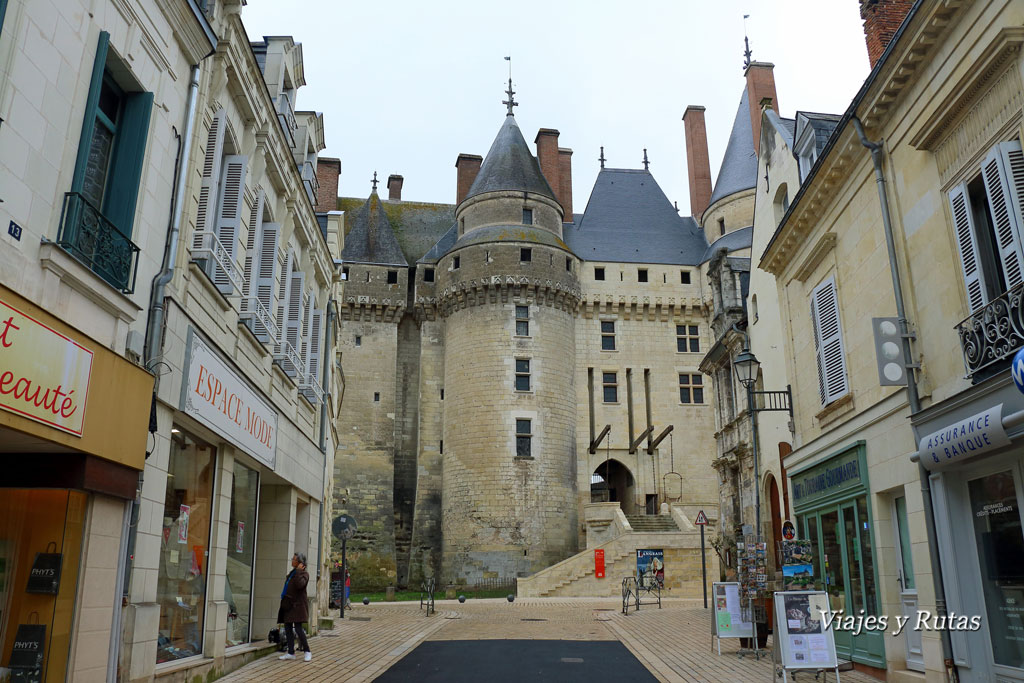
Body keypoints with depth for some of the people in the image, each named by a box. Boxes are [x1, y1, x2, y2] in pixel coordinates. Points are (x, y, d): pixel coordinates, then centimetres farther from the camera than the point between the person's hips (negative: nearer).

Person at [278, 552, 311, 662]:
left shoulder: (304, 573, -9)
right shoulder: (292, 572, 17)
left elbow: (300, 585, -29)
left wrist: (299, 571, -22)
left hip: (297, 605, -9)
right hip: (288, 605, 9)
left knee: (298, 628, -10)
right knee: (288, 628, 7)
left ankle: (307, 652, 1)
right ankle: (291, 653, 14)